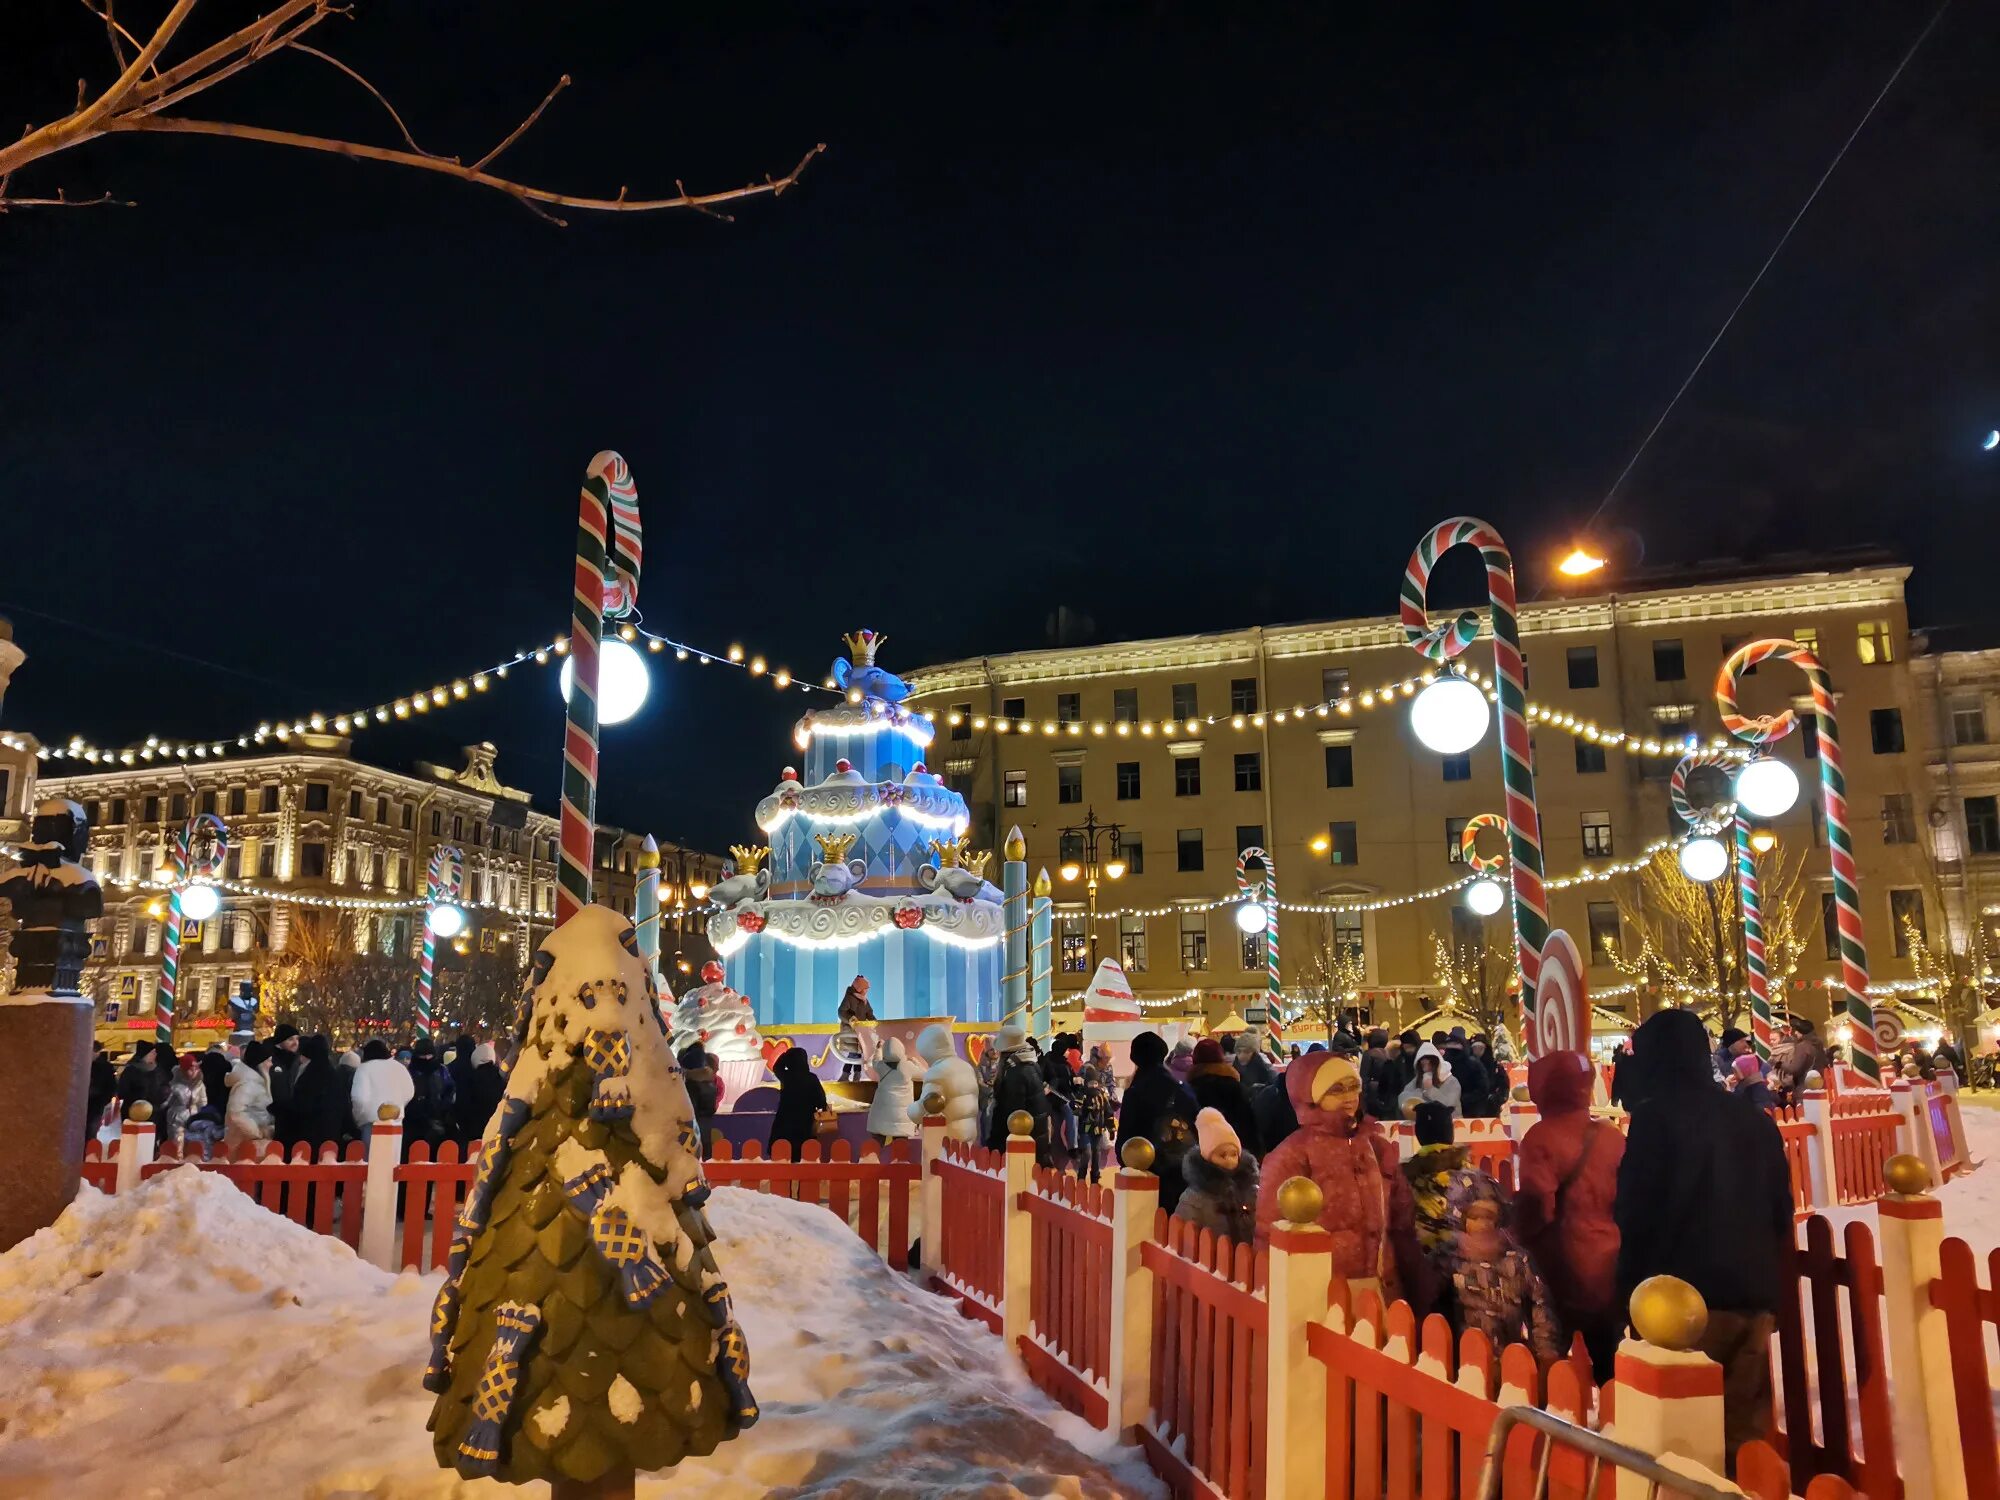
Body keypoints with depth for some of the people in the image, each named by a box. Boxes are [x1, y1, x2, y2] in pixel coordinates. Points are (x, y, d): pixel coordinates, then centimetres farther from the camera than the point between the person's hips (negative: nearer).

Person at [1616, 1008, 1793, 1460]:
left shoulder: (1655, 1116, -8)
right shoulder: (1758, 1120, 11)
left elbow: (1635, 1211, -8)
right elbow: (1781, 1210, 17)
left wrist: (1630, 1292, 0)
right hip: (1756, 1293, 6)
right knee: (1745, 1432, 11)